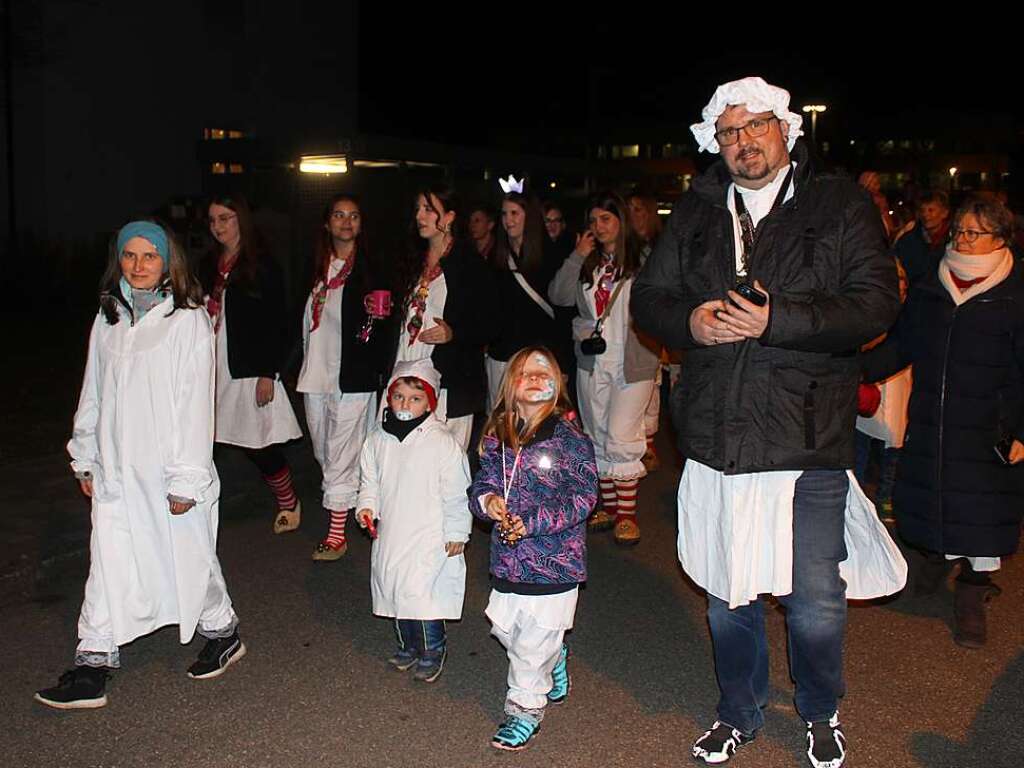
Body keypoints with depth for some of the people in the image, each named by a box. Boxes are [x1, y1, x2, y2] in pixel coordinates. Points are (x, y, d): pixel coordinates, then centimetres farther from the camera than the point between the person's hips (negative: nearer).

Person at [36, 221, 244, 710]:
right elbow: (93, 392, 15)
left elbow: (196, 402, -12)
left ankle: (221, 631, 32)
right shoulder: (109, 317, 9)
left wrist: (187, 479, -14)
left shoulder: (188, 320, -9)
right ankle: (92, 666, 12)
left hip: (171, 468, -5)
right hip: (117, 469, 5)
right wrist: (86, 459, 15)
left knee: (188, 557, 9)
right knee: (109, 563, 5)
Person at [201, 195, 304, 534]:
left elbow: (276, 324, -9)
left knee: (260, 445, 1)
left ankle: (289, 503, 23)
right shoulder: (209, 265, 13)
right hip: (213, 368, 6)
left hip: (249, 368, -6)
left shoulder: (262, 265, -6)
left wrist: (267, 374, -13)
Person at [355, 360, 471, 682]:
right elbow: (370, 480, 14)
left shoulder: (442, 442, -14)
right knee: (396, 592, 16)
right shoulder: (378, 439, 1)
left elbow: (456, 493, -10)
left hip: (431, 539, -6)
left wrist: (457, 533, -8)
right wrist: (367, 506, -4)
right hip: (390, 534, 6)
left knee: (424, 595, -7)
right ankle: (408, 645, 37)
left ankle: (433, 649, 16)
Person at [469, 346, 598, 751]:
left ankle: (525, 709, 25)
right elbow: (484, 480, 11)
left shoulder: (569, 436, -12)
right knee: (504, 627, 17)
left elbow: (582, 496, -14)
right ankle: (554, 661, 44)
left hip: (554, 557, -5)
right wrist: (487, 500, -13)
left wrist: (532, 523, -20)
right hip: (509, 555, 6)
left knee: (533, 641, 4)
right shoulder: (497, 435, 4)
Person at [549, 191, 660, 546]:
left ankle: (627, 513, 3)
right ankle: (608, 506, 23)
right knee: (598, 438, 11)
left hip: (631, 363, -5)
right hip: (592, 362, 6)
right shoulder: (587, 263, 13)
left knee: (620, 439, -9)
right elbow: (559, 296, 2)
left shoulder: (643, 259, -4)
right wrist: (577, 257, -4)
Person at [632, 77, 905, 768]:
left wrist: (777, 320, -20)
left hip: (810, 437, -3)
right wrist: (690, 320, -9)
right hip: (718, 436, 3)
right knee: (727, 591, 15)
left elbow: (877, 303, -9)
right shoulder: (697, 213, 11)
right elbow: (649, 296, 13)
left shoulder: (841, 205, 1)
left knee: (817, 601, 6)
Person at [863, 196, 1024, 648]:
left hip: (987, 431, -3)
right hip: (929, 424, 4)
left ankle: (972, 595, 17)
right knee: (933, 496, 13)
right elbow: (899, 346, 13)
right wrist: (859, 372, -2)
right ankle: (939, 554, 42)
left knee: (980, 513, 1)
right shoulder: (928, 291, 8)